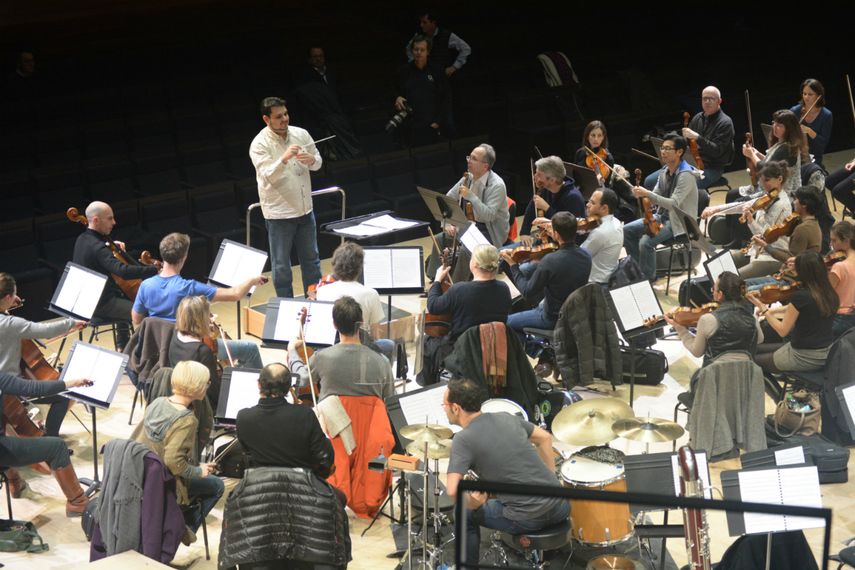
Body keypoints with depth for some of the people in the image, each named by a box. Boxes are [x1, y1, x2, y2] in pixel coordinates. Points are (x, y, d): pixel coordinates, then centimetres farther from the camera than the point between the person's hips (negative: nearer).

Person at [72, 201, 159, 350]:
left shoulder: (82, 239, 4)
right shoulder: (97, 248, -27)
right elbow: (122, 270, -40)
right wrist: (154, 270, -39)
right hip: (100, 304, -11)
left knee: (126, 301, 35)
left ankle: (122, 349, 40)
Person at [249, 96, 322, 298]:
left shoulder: (301, 134, -1)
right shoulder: (260, 144, -15)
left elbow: (318, 162, 8)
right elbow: (268, 176, -25)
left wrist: (311, 159, -16)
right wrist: (284, 158, -41)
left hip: (305, 209, 5)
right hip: (279, 213, -5)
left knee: (311, 259, 17)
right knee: (281, 266, 6)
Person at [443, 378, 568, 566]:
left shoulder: (463, 439, -9)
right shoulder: (505, 418, 10)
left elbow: (452, 491, -20)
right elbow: (545, 438, 22)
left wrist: (472, 504, -1)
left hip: (527, 519, -5)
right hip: (559, 508, 5)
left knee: (466, 515, 21)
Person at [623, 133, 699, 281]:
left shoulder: (686, 175, -21)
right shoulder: (665, 171, 5)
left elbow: (674, 204, -28)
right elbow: (655, 198, 8)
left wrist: (647, 194, -34)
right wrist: (642, 194, -16)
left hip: (679, 222, -9)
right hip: (663, 216, 9)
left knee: (646, 242, -27)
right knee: (626, 231, 2)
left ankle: (649, 278, -8)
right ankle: (638, 268, 13)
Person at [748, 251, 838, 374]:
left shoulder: (800, 296, -23)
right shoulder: (830, 295, -1)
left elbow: (782, 331, -16)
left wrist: (763, 308, -8)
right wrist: (772, 310, 16)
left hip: (804, 358, -8)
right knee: (758, 349, 21)